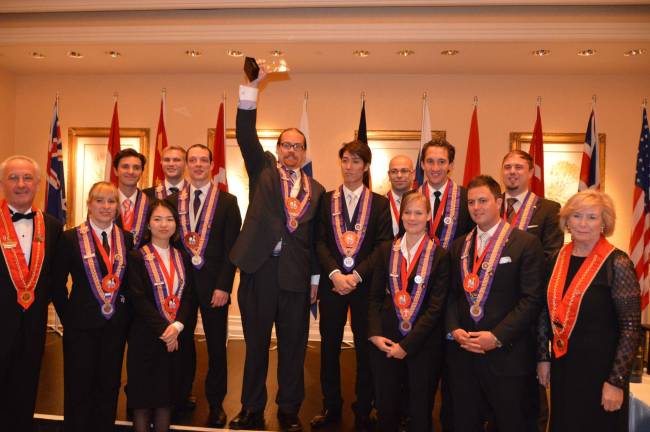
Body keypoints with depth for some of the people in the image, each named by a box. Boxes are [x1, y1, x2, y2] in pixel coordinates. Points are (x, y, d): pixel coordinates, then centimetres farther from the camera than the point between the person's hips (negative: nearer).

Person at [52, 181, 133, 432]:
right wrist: (67, 317, -3)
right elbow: (58, 284, -1)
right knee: (78, 388, 8)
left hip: (116, 325, 3)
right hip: (81, 324, -3)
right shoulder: (71, 238, -4)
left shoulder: (127, 239, 4)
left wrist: (124, 314, 1)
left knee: (109, 386, 13)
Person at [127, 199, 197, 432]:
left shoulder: (182, 258, 9)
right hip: (146, 336, -3)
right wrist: (163, 329, -16)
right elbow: (139, 299, -11)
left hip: (176, 337, 4)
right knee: (143, 395, 5)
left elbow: (189, 296, 3)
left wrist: (177, 326, -13)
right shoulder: (137, 257, -4)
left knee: (167, 394, 11)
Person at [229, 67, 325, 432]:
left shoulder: (316, 190, 11)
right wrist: (252, 87, -16)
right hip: (259, 269, -1)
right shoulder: (263, 170, 8)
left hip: (297, 276, 1)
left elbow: (317, 238, 11)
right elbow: (246, 134, -6)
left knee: (294, 346, 9)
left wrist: (316, 278, 6)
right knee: (256, 343, 9)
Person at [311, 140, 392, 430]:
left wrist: (356, 275, -14)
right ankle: (331, 407, 23)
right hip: (332, 283, 1)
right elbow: (320, 242, 1)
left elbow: (383, 246, -3)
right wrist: (335, 273, -13)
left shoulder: (379, 203, 4)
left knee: (365, 349, 5)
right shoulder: (326, 200, 7)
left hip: (365, 285, -1)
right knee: (329, 347, 8)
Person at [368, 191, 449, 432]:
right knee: (386, 408, 11)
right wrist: (375, 334, -8)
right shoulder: (386, 251, 6)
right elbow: (375, 297, 6)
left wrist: (407, 345, -12)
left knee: (420, 412, 8)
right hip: (385, 341, 2)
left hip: (423, 344, -2)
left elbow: (436, 306, -9)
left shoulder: (439, 256, -4)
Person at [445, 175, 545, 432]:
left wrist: (497, 336, -16)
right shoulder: (459, 246, 13)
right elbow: (452, 294, 12)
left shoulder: (526, 243, -5)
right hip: (462, 354, 5)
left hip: (507, 355, -4)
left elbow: (532, 298, -11)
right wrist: (454, 329, -5)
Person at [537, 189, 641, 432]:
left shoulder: (617, 263, -14)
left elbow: (631, 327, -15)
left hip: (600, 369, -5)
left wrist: (617, 381, -15)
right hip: (562, 366, 5)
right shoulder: (558, 259, 1)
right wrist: (544, 357, 8)